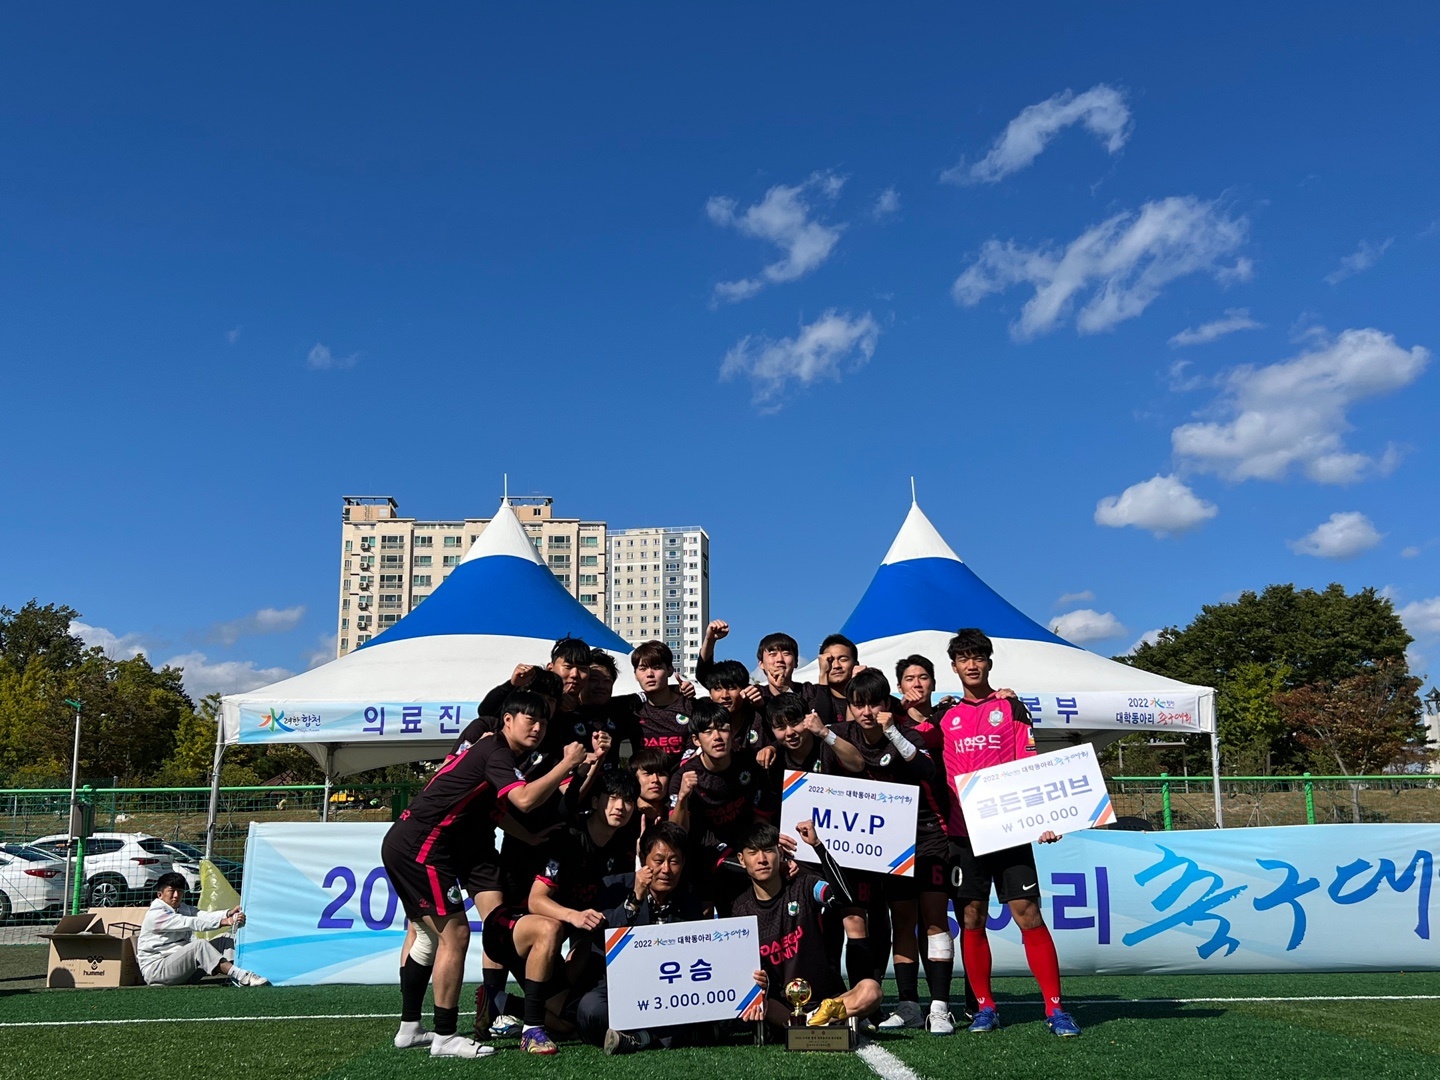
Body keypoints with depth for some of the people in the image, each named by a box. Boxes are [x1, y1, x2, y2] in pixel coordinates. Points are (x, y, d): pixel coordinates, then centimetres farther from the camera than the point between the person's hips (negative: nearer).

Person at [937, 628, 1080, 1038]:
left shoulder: (1011, 707, 6)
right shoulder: (946, 718, 12)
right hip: (962, 832, 2)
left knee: (1028, 915, -5)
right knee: (971, 920, 3)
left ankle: (1054, 1007, 1)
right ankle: (984, 1008, 13)